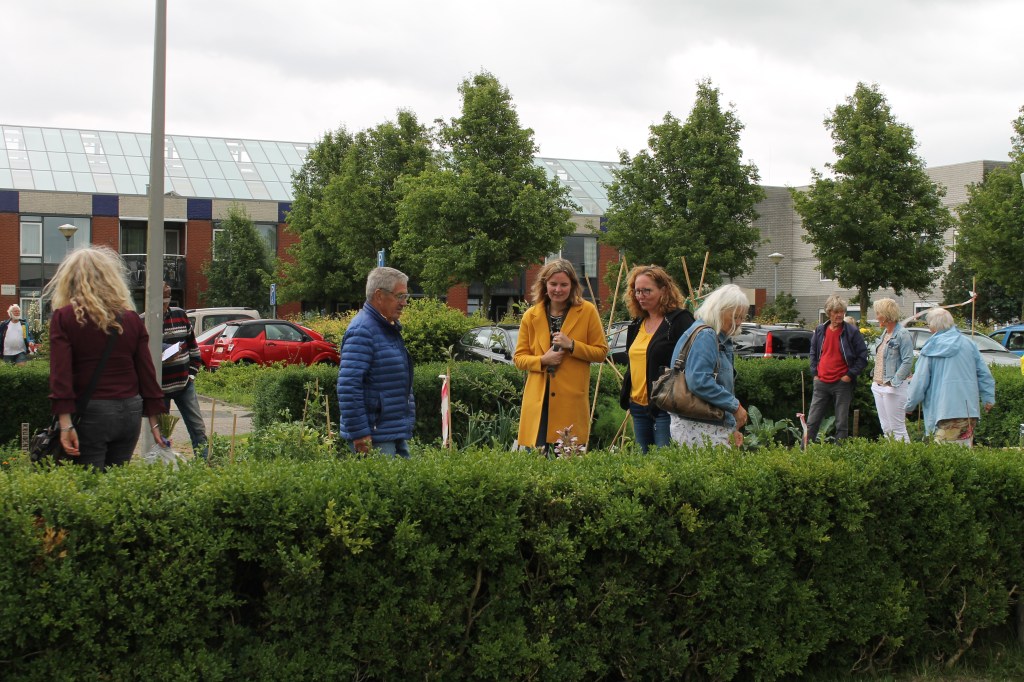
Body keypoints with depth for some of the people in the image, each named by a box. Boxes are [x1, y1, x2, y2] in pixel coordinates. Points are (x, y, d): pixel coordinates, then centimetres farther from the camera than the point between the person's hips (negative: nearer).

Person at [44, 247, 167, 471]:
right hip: (130, 414, 4)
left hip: (90, 414, -4)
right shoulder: (132, 318, 5)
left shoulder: (63, 317, -3)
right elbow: (147, 372, 6)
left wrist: (65, 424, -15)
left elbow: (60, 374, -12)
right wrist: (154, 423, 11)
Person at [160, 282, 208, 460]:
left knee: (197, 427, 3)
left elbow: (193, 345, 14)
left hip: (184, 383, 3)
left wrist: (192, 372, 7)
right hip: (159, 386, -3)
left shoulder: (180, 315, 7)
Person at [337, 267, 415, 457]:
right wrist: (359, 434, -24)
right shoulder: (361, 332, -16)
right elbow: (348, 388, -23)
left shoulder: (389, 329, 17)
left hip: (397, 434, 10)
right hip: (374, 437, -10)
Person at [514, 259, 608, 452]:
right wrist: (542, 360, -9)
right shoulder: (531, 315, 8)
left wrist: (572, 345, -10)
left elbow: (601, 352, 5)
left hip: (572, 402, -1)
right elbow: (519, 357, 11)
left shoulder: (587, 311, 4)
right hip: (538, 402, 1)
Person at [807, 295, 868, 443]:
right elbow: (813, 353, 19)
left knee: (842, 423, 4)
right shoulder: (820, 330, 6)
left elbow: (863, 356, -3)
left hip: (842, 383, -3)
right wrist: (814, 373, 9)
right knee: (812, 421, 4)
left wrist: (850, 375, -8)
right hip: (821, 383, 3)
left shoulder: (852, 331, -5)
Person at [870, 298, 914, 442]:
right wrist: (874, 377, 13)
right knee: (885, 428, 13)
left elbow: (908, 361, -18)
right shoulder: (885, 333, 15)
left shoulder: (902, 334, -13)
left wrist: (894, 382, -20)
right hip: (878, 387, 9)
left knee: (897, 428, -6)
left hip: (893, 388, -9)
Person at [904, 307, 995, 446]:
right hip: (969, 409, 4)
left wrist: (910, 405, 10)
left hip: (944, 411, -4)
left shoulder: (931, 348, -2)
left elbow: (920, 380, 0)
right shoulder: (968, 344, 9)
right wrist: (989, 397, 17)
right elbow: (984, 373, 10)